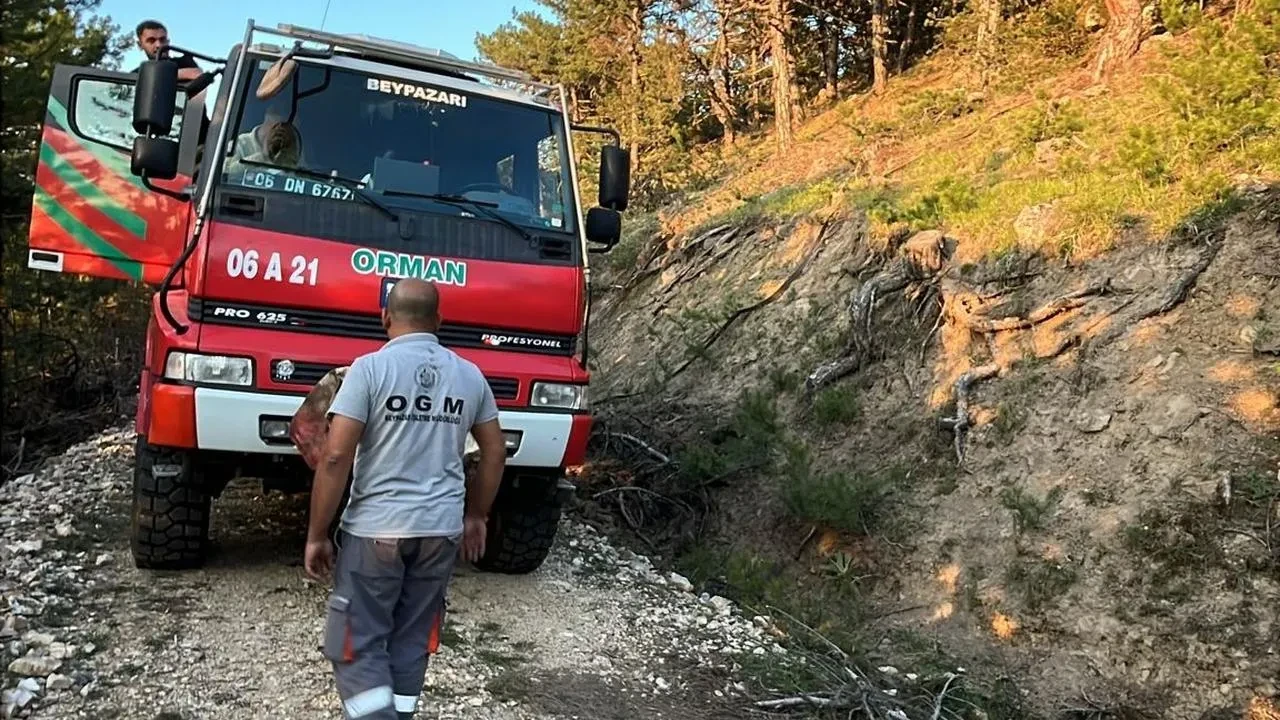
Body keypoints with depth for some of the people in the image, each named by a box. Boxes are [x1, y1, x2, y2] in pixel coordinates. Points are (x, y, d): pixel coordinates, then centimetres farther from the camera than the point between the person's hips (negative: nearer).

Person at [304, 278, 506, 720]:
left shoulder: (370, 368, -8)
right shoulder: (469, 375, 6)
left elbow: (335, 458, -13)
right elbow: (495, 452, 12)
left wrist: (317, 535, -5)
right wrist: (475, 517, 23)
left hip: (376, 529, -4)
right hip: (442, 529, 5)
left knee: (357, 644, 6)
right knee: (412, 640, 16)